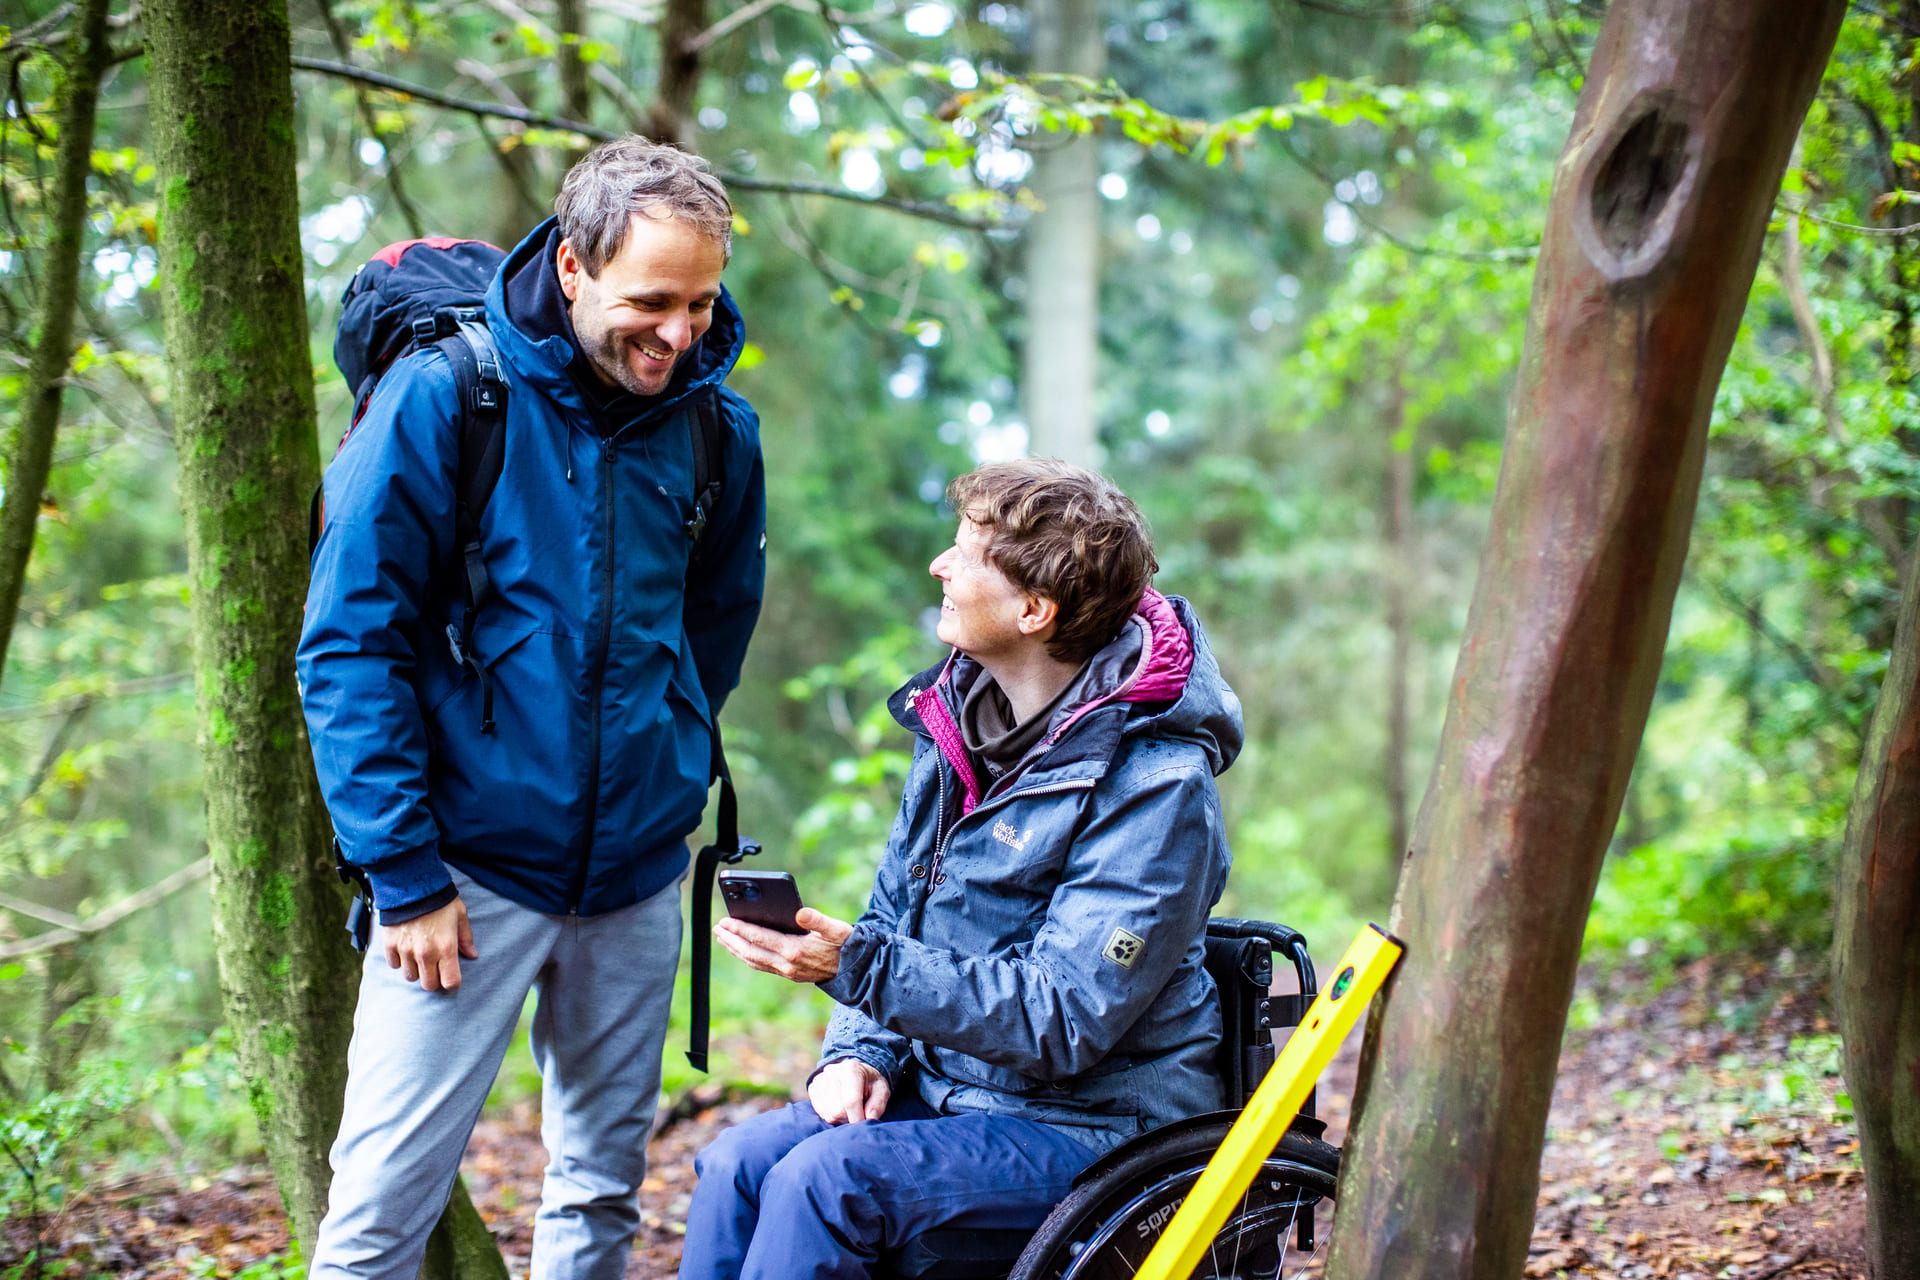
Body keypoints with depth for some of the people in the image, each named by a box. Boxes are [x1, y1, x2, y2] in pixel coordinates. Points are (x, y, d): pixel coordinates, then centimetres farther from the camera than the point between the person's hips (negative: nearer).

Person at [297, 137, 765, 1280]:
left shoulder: (717, 425, 1)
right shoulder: (443, 395, -11)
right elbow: (350, 646, -10)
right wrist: (405, 873, -13)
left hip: (637, 872, 4)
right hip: (469, 866, -4)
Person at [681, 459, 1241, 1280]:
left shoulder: (1155, 784, -20)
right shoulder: (959, 717, 5)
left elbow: (1062, 1022, -23)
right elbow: (894, 913, 15)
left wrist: (855, 967, -29)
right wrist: (859, 1051, -4)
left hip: (1090, 1117, -7)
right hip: (944, 1082, 7)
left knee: (824, 1180, -26)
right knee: (739, 1160, -15)